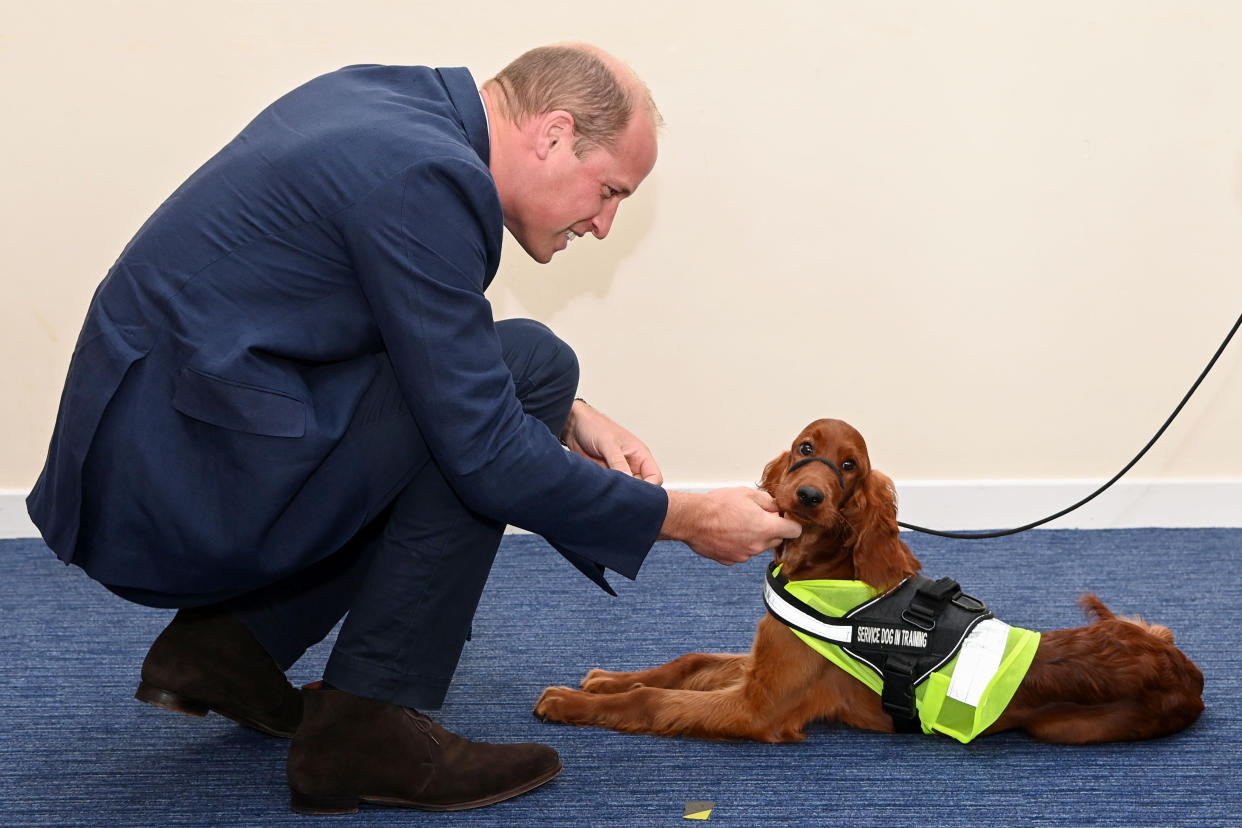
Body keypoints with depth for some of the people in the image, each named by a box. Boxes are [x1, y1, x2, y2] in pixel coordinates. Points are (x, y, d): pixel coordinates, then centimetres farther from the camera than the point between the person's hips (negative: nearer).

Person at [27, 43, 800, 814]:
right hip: (180, 489, -10)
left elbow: (444, 347, 24)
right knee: (529, 363, -13)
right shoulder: (428, 178, -19)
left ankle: (227, 643, 15)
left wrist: (565, 419, 12)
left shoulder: (386, 98, 10)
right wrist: (683, 518, -7)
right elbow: (487, 457, -18)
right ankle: (364, 730, -9)